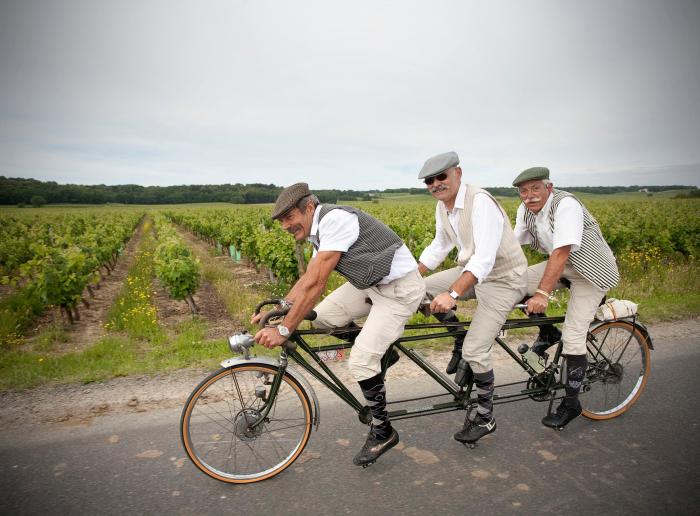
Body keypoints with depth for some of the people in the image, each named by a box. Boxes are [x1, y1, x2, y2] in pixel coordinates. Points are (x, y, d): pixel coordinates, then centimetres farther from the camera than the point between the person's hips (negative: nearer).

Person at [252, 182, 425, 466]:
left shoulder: (335, 219, -24)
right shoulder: (320, 230, 7)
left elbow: (316, 284, -29)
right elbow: (307, 278, 9)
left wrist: (284, 330, -27)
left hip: (400, 288, -9)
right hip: (370, 284, 9)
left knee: (361, 360, -14)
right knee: (321, 317, -1)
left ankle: (382, 432, 9)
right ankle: (380, 349, 19)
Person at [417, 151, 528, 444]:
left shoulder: (480, 202, -26)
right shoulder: (443, 207, 1)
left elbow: (485, 258, -35)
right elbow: (439, 246, 14)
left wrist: (452, 294, -44)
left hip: (503, 280, -8)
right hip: (472, 272, 8)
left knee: (475, 351, -13)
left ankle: (485, 418, 11)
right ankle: (460, 340, 12)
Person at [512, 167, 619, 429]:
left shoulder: (566, 204, -28)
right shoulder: (526, 210, -5)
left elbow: (562, 252, -36)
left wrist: (542, 293, -42)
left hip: (592, 271, -7)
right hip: (563, 266, 7)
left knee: (573, 337, -11)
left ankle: (571, 403, 6)